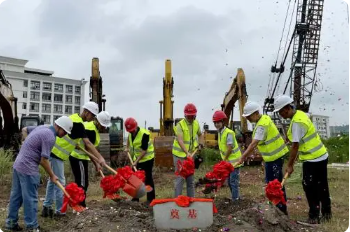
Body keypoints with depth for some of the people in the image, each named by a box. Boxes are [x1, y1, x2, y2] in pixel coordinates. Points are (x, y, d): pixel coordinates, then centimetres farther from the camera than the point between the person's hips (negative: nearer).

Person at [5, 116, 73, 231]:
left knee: (16, 195, 18)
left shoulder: (42, 127, 10)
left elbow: (25, 129, 28)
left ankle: (11, 222, 29)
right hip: (28, 169, -10)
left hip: (18, 165, 10)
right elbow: (44, 160, -18)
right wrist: (52, 176, -6)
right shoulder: (50, 137, -18)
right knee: (30, 199, 0)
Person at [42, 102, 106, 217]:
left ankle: (47, 207, 21)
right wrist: (100, 158, -28)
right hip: (57, 154, -10)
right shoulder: (78, 123, -18)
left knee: (53, 180, 14)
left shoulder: (74, 118, 12)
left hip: (54, 152, 10)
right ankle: (60, 210, 6)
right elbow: (88, 144, -24)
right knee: (60, 182, -2)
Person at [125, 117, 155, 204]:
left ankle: (150, 199, 7)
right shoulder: (131, 132, -2)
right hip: (136, 159, 8)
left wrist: (136, 161, -26)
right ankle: (135, 198, 23)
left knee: (148, 179, -3)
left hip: (147, 159, -7)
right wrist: (127, 147, 17)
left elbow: (144, 150, -25)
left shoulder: (144, 134, -25)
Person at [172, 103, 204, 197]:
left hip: (191, 155, 6)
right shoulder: (180, 125, -20)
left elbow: (200, 135, 19)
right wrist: (187, 152, -46)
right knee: (180, 178, -4)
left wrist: (201, 144, 2)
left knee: (191, 178, 14)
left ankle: (191, 198, 26)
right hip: (180, 155, -6)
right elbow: (180, 140, -34)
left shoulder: (196, 123, 0)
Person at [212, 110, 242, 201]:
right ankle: (236, 198, 29)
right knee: (229, 181, 17)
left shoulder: (228, 133, -21)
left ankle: (235, 200, 4)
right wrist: (224, 160, 7)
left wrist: (224, 159, -14)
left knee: (233, 181, -4)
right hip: (228, 161, 9)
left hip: (234, 161, -9)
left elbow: (230, 148, -24)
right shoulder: (219, 132, 6)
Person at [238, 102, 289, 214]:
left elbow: (253, 144, -30)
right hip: (273, 155, 10)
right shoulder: (265, 118, 6)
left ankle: (281, 210, 6)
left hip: (275, 156, -10)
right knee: (270, 182, 16)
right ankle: (276, 206, 26)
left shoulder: (262, 125, -24)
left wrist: (242, 158, -31)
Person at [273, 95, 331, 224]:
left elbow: (295, 146, -22)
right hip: (321, 156, 10)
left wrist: (290, 165, -15)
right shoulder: (300, 114, 7)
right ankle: (326, 213, 28)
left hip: (313, 159, -10)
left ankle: (314, 216, 7)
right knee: (321, 187, 17)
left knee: (310, 188, -1)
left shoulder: (297, 122, -23)